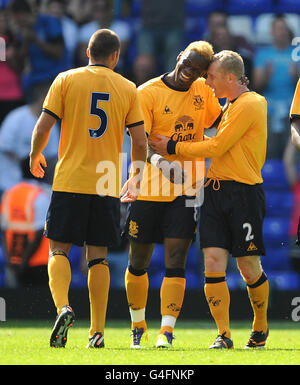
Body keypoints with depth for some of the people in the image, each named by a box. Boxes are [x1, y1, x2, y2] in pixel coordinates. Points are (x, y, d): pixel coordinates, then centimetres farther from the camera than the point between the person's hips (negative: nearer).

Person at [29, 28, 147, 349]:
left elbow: (43, 127, -2)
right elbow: (140, 141, 4)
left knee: (59, 249, 5)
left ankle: (62, 307, -21)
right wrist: (135, 179, 19)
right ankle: (97, 331, 3)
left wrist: (35, 156, 17)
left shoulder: (66, 80, 2)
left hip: (69, 179, -1)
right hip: (107, 185, 1)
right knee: (98, 256, 7)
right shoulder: (128, 88, 6)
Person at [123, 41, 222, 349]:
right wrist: (158, 160, -35)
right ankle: (138, 326, 29)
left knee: (175, 262, -9)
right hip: (148, 190, -2)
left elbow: (218, 121, 24)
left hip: (185, 191, 2)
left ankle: (166, 332, -12)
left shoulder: (203, 92, 6)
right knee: (138, 263, 9)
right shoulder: (148, 93, -8)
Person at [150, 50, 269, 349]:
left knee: (249, 267, 2)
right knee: (213, 264, -5)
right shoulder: (230, 106, 19)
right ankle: (223, 336, -4)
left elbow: (217, 147, -13)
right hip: (215, 190, 8)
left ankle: (260, 328, 23)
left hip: (244, 191, -8)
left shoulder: (249, 105, -10)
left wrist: (173, 148, -4)